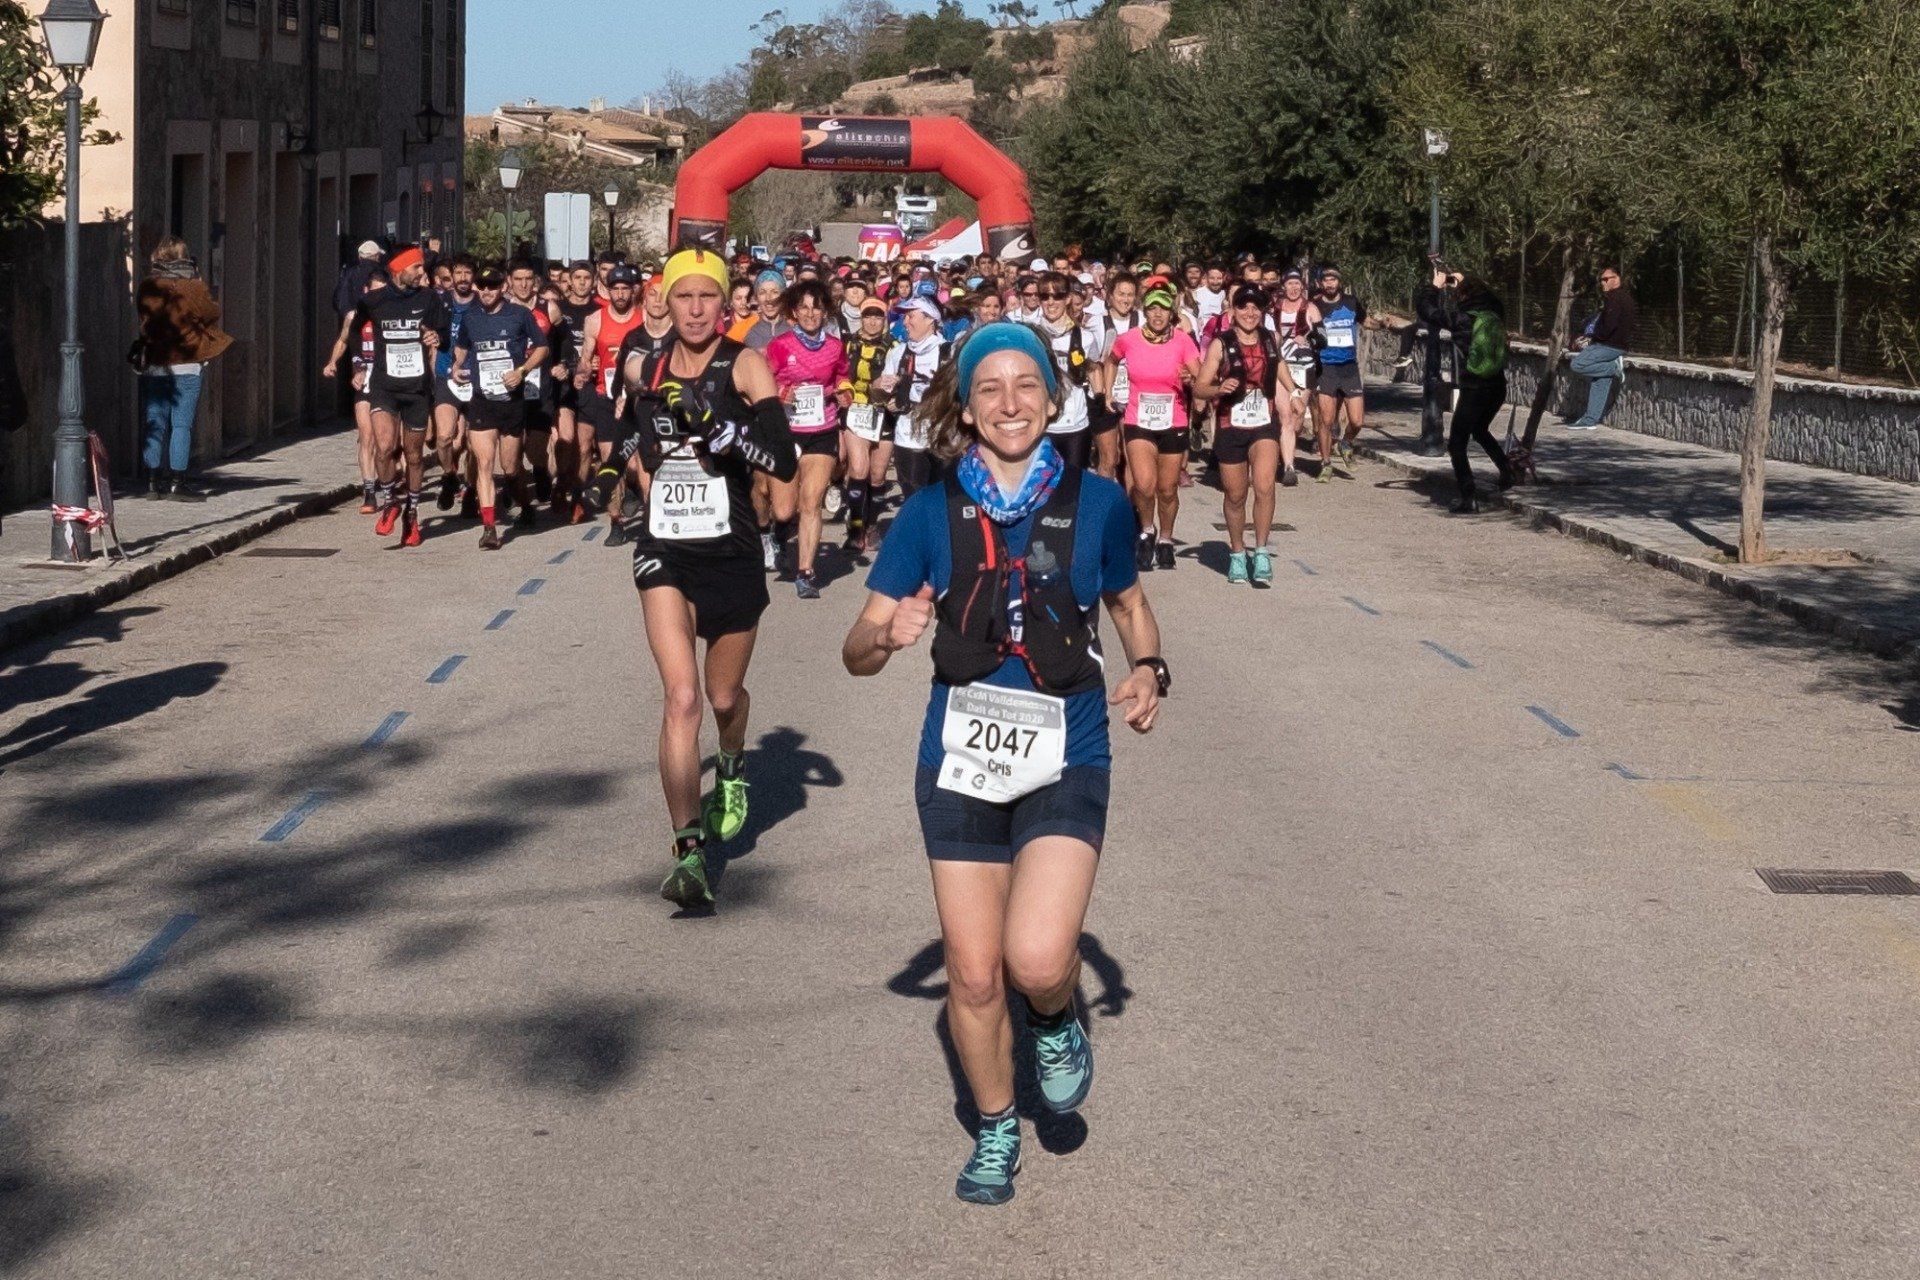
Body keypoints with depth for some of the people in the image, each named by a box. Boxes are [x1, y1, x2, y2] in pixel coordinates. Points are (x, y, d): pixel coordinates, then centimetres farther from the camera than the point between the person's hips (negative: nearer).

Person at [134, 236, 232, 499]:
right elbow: (212, 315, 3)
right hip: (187, 365, -3)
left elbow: (143, 318, 10)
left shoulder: (147, 288, 1)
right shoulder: (194, 287, -7)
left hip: (153, 366, 3)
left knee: (154, 424, 8)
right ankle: (177, 481, -3)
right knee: (182, 425, -1)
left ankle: (154, 480, 8)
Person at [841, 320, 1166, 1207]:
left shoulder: (1096, 503, -4)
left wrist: (1149, 669, -6)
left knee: (1037, 958, -21)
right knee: (973, 974, 7)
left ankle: (1057, 1023, 15)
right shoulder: (932, 513, -3)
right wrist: (887, 637, -26)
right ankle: (996, 1130, 33)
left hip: (1065, 763, -1)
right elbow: (856, 651, -3)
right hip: (961, 763, 2)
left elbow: (1129, 605, 14)